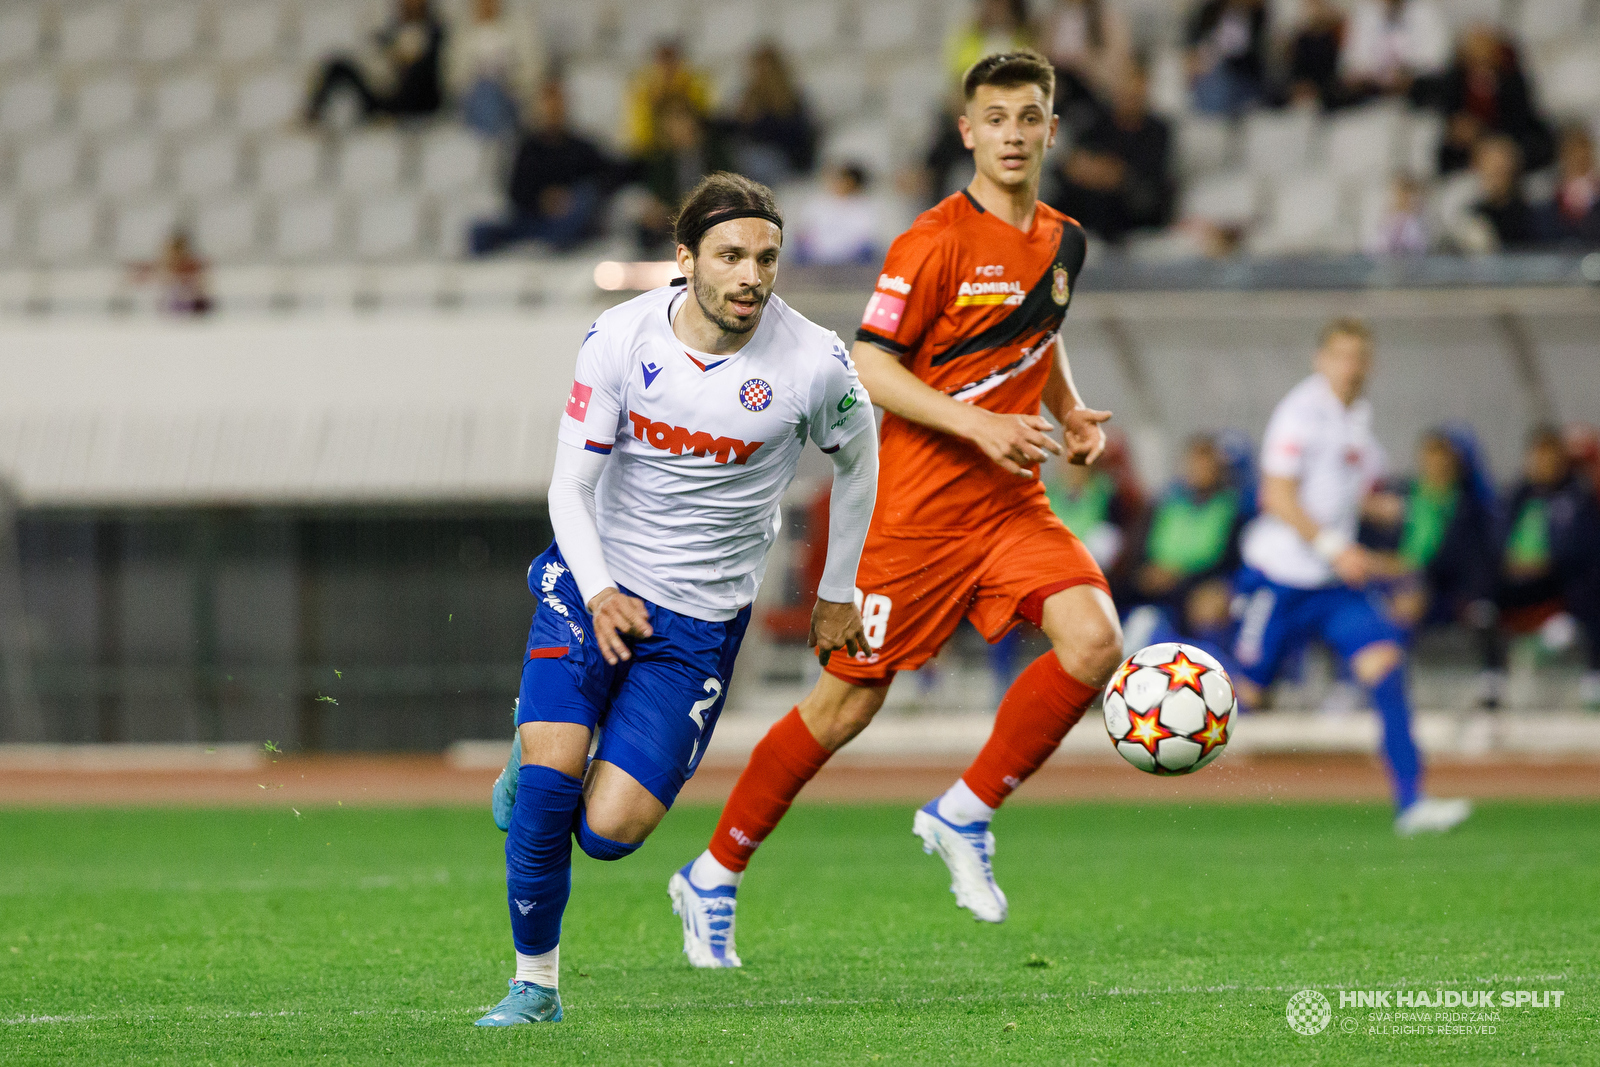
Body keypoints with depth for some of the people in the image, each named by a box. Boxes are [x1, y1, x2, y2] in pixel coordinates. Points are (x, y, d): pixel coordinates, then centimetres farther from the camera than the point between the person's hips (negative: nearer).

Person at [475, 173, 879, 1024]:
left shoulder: (813, 364, -14)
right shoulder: (620, 337, -12)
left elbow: (856, 460, 7)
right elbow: (570, 484, -5)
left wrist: (838, 595, 15)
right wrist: (598, 591, -21)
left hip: (700, 618, 0)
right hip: (595, 581, 0)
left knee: (608, 832, -11)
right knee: (547, 781, -19)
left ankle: (540, 754, 25)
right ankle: (535, 983, 4)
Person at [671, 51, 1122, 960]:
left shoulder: (1063, 242, 9)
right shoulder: (937, 240, -12)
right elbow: (869, 366, -14)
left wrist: (1072, 413, 8)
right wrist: (979, 425, -23)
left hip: (1012, 504, 6)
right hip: (919, 502, -6)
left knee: (1095, 640, -19)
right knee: (849, 702, 0)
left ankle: (965, 815, -2)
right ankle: (717, 875, 18)